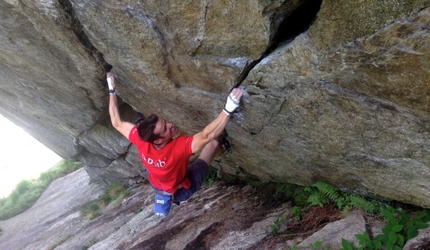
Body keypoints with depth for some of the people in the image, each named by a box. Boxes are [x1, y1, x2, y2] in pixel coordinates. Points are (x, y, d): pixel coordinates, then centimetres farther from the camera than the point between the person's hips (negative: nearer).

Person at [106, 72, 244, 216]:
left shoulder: (141, 141, -33)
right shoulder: (178, 148, -47)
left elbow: (116, 122, -18)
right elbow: (207, 135, -55)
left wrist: (112, 90, -14)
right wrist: (229, 109, -62)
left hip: (157, 185, 5)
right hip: (182, 190, -4)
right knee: (214, 142, 2)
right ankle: (222, 148, 35)